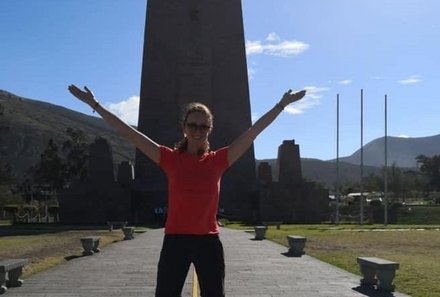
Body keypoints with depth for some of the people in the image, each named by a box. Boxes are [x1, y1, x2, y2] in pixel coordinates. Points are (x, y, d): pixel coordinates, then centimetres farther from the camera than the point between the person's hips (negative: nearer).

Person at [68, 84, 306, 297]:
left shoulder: (218, 160, 1)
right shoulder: (170, 158, -2)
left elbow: (253, 131, 2)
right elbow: (129, 132, -3)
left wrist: (281, 105, 4)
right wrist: (95, 105, -4)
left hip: (209, 242, 1)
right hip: (175, 241, -1)